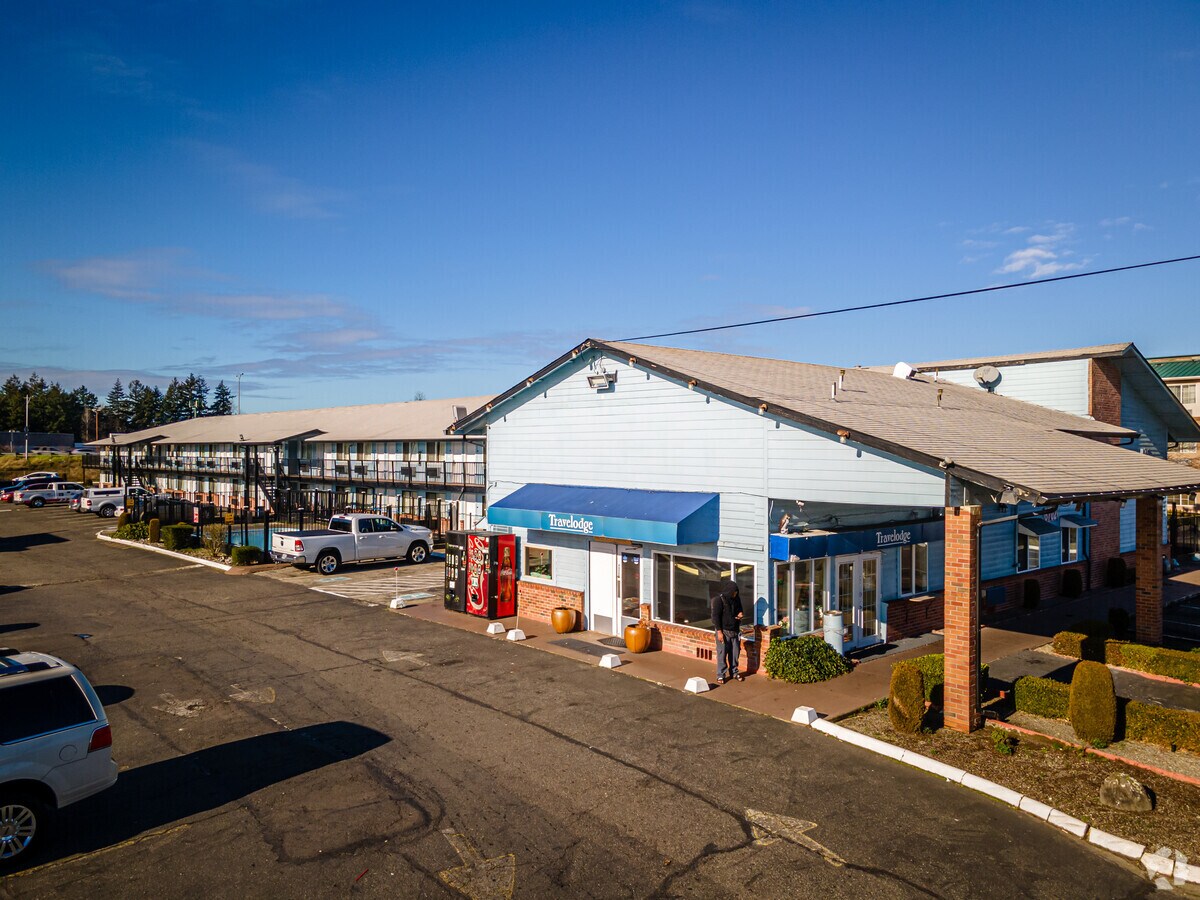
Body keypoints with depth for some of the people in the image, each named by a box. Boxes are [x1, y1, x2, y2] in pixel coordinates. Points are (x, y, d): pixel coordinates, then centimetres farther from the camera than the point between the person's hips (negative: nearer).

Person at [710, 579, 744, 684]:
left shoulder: (736, 599, 4)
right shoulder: (719, 600, -15)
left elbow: (740, 610, 19)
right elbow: (715, 616, -15)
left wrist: (740, 614, -7)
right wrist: (719, 631, -17)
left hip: (734, 630, 6)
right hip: (723, 631, -6)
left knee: (735, 652, 12)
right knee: (722, 653, 0)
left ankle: (734, 672, 28)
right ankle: (720, 675, 9)